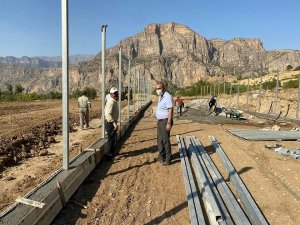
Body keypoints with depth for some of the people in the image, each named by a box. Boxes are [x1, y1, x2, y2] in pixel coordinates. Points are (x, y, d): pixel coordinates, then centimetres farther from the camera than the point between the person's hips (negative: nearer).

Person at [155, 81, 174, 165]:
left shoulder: (167, 96, -16)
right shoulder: (160, 97, 13)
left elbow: (170, 110, -20)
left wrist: (169, 123, -24)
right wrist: (158, 120, 18)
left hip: (165, 121, -9)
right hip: (160, 121, 10)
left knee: (165, 140, -4)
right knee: (160, 140, 16)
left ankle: (168, 159, 6)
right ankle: (161, 156, 29)